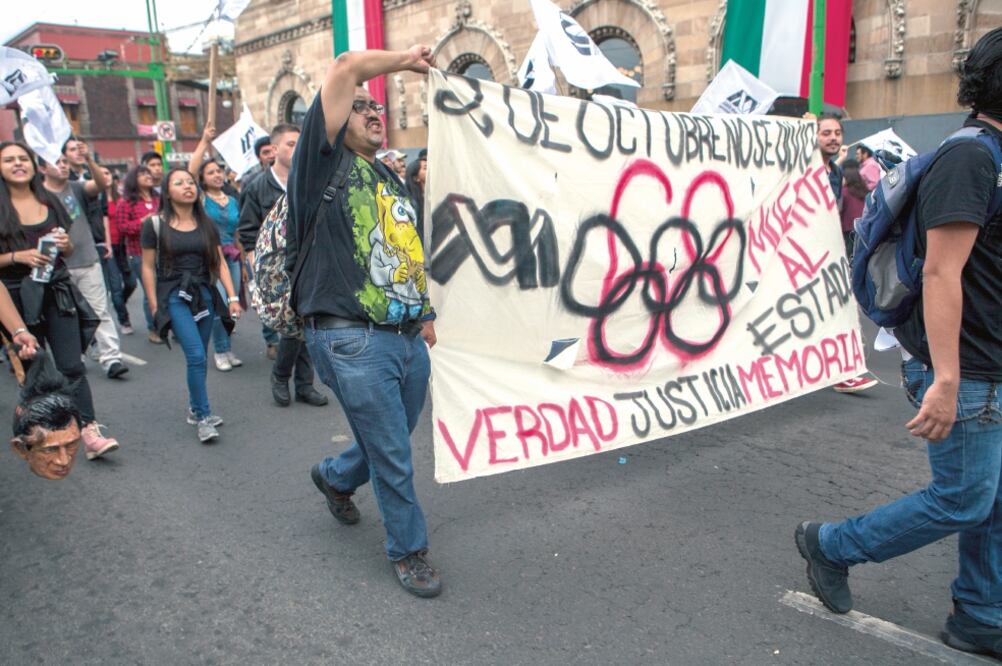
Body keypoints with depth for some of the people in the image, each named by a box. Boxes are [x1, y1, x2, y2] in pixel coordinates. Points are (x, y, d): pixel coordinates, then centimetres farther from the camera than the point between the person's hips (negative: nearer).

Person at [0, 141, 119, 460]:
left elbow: (69, 251, 16)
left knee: (73, 366, -2)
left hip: (58, 291, 2)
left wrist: (65, 244, -5)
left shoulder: (49, 202, 8)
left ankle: (90, 433, -4)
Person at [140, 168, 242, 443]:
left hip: (204, 294, 4)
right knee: (196, 356, -14)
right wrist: (154, 305, -2)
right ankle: (204, 418, -5)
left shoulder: (206, 224, 10)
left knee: (197, 358, 8)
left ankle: (195, 409, 25)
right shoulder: (155, 224, -1)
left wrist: (232, 297, 3)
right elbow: (148, 267, 1)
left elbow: (220, 262, 10)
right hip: (174, 296, -4)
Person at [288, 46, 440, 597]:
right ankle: (408, 550, 23)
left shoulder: (391, 177, 18)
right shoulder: (325, 161, -4)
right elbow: (347, 66, -12)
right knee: (393, 456, 2)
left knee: (393, 443, 21)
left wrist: (424, 312, 21)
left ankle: (334, 477, 51)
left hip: (406, 337, 8)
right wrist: (406, 59, 3)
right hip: (353, 341, -7)